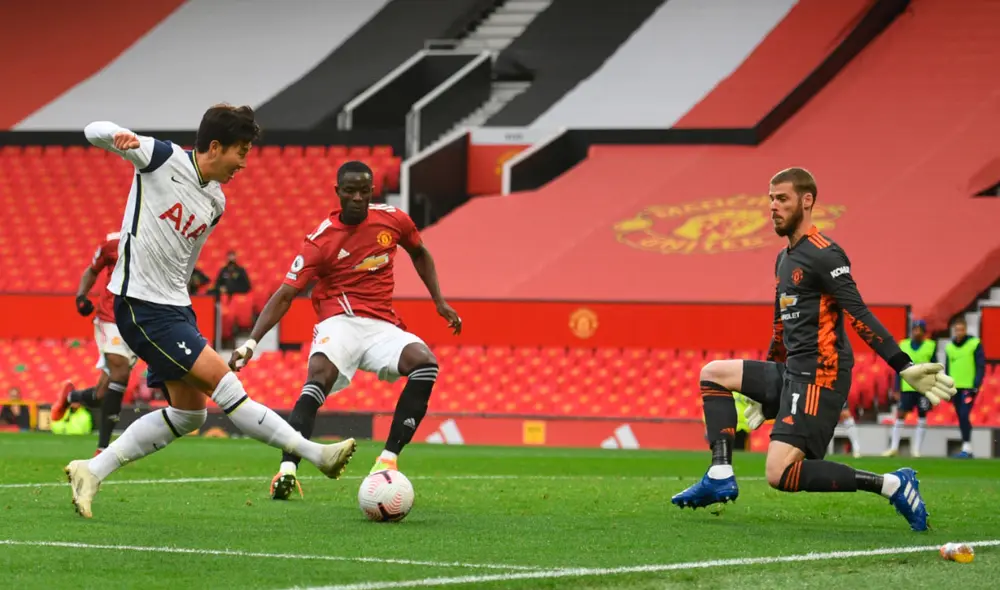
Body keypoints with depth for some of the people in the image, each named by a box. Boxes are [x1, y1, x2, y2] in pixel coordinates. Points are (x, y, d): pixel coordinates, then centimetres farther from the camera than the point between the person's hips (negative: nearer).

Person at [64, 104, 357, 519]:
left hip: (174, 308, 9)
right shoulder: (162, 158, -8)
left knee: (189, 414, 10)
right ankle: (315, 454, -13)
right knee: (222, 380, -13)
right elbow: (94, 131, -10)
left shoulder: (215, 203, 11)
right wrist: (118, 136, -32)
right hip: (142, 307, -9)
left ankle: (91, 472, 14)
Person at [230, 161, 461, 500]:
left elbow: (419, 253, 27)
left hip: (383, 326, 4)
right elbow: (285, 296, -8)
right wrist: (251, 343, -19)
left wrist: (439, 302, 20)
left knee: (425, 363, -27)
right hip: (340, 322, -4)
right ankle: (287, 469, -43)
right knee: (320, 375, -35)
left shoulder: (393, 220, 5)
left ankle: (388, 459, -24)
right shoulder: (321, 240, -6)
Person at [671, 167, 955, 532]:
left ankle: (892, 485, -17)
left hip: (819, 377, -10)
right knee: (713, 374, 18)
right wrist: (764, 395, 33)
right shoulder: (784, 259, 18)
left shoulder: (822, 254, -12)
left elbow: (859, 316, -19)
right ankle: (720, 476, 6)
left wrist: (905, 367, -27)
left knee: (780, 475, -19)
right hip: (791, 373, 10)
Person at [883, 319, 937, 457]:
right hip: (907, 387, 1)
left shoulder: (931, 346, 1)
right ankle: (894, 447, 6)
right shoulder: (903, 345, 6)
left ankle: (916, 449, 8)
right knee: (900, 414, -1)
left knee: (922, 416, 2)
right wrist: (897, 389, 5)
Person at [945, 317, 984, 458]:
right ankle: (966, 450, 13)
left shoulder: (975, 344, -4)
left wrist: (976, 386, -14)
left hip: (969, 388, -6)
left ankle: (967, 448, -15)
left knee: (964, 416, -17)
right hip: (956, 388, 6)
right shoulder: (949, 347, 12)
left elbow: (981, 367, -6)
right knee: (961, 419, 7)